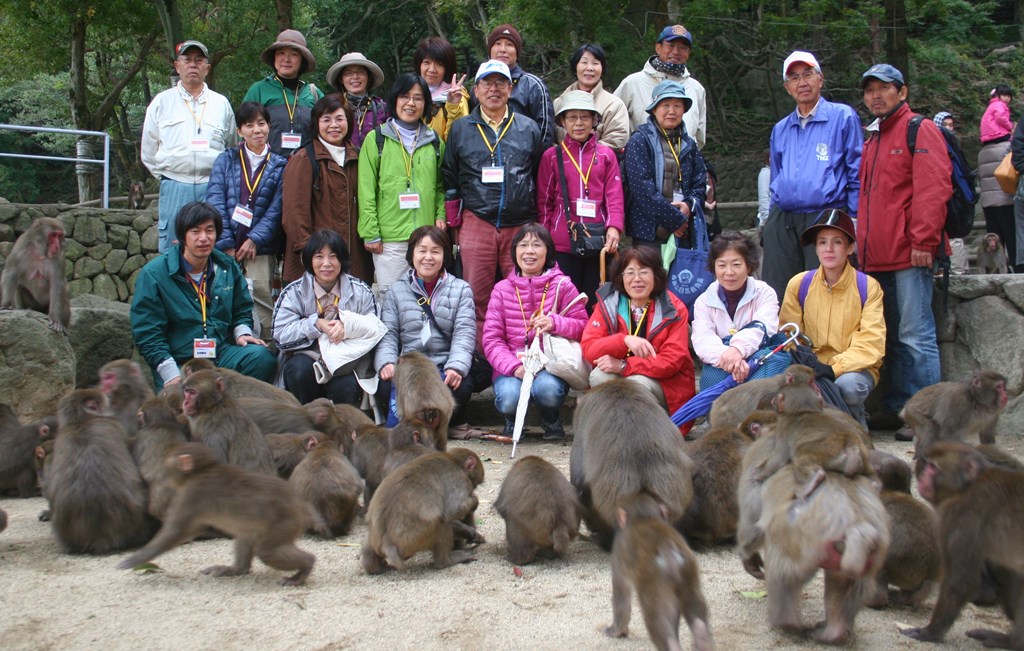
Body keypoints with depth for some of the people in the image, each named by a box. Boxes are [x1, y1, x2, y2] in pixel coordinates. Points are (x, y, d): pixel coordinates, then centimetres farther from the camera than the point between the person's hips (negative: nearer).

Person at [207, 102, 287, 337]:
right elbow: (215, 201, 1)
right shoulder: (225, 161, 12)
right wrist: (226, 244, -9)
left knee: (262, 303, -12)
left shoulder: (279, 166, 11)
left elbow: (276, 209, 2)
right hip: (226, 248, 1)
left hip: (261, 249, -1)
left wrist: (255, 240, -11)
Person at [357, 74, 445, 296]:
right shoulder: (377, 139, 2)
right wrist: (370, 233, -7)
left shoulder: (434, 141, 13)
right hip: (389, 238, -3)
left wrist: (441, 216, 1)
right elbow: (366, 190, -1)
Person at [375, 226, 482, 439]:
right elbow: (388, 333, 4)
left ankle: (454, 423, 0)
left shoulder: (461, 290, 11)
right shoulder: (397, 291, 14)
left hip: (445, 368, 0)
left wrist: (456, 366, -22)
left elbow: (464, 333, -3)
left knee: (461, 386, -33)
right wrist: (386, 362, -18)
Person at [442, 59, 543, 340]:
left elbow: (541, 178, 15)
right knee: (477, 298, 0)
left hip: (520, 226, 0)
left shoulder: (529, 129, 11)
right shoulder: (460, 129, 10)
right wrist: (453, 225, 11)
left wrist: (538, 226, 12)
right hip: (476, 223, 0)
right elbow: (449, 179, 13)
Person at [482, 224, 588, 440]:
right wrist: (514, 366, -16)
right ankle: (512, 419, 8)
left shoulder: (563, 286, 4)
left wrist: (555, 323, -19)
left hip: (551, 365, -1)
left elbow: (583, 327, 2)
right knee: (509, 396, -31)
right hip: (512, 369, 1)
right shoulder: (502, 289, 6)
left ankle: (551, 419, 3)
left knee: (548, 389, -34)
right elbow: (492, 339, 1)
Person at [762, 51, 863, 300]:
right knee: (776, 298, 3)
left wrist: (853, 223, -5)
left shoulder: (843, 116, 4)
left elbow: (857, 174, 0)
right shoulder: (780, 129, 20)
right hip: (782, 222, 5)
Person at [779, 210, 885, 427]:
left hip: (855, 368, -1)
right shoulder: (799, 285, 2)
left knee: (847, 385, -37)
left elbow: (872, 344, -11)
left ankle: (856, 419, 0)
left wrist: (833, 368, -26)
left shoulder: (868, 287, -4)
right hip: (812, 369, 1)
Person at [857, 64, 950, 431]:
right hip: (878, 259, 8)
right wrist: (864, 248, 16)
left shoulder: (919, 130, -2)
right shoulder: (872, 139, 22)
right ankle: (898, 410, 18)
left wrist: (923, 242, -19)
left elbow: (934, 189, -13)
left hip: (909, 256, -8)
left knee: (915, 335, -8)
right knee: (891, 336, 11)